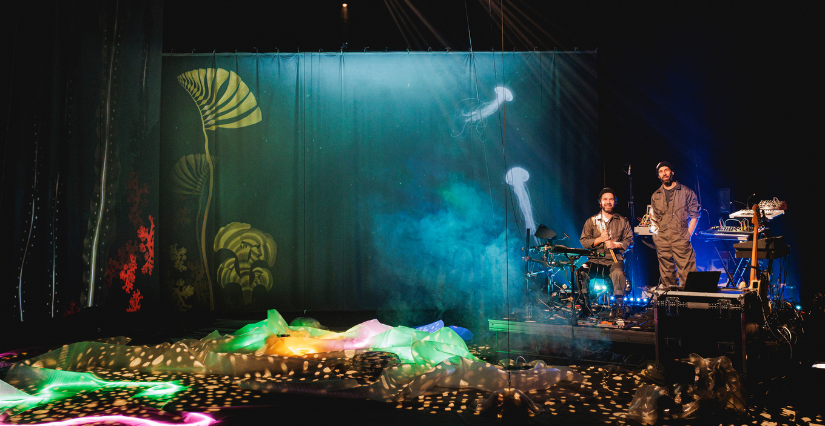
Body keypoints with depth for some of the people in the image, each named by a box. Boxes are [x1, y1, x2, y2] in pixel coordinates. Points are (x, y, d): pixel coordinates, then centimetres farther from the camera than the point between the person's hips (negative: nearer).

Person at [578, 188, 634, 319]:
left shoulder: (623, 221, 14)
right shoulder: (591, 221, 13)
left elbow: (629, 241, 8)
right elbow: (584, 241, 7)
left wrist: (615, 244, -10)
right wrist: (599, 239, -9)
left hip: (615, 259, -1)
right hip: (595, 259, 1)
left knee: (618, 273, -35)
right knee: (581, 272, -27)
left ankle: (619, 305, -20)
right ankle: (585, 306, -17)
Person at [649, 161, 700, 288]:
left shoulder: (686, 192, 6)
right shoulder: (655, 196, 15)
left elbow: (694, 216, 6)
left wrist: (688, 235, -3)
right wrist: (656, 233, 6)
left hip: (681, 239, -3)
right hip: (662, 242, 3)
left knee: (687, 275, -8)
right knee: (666, 276, 4)